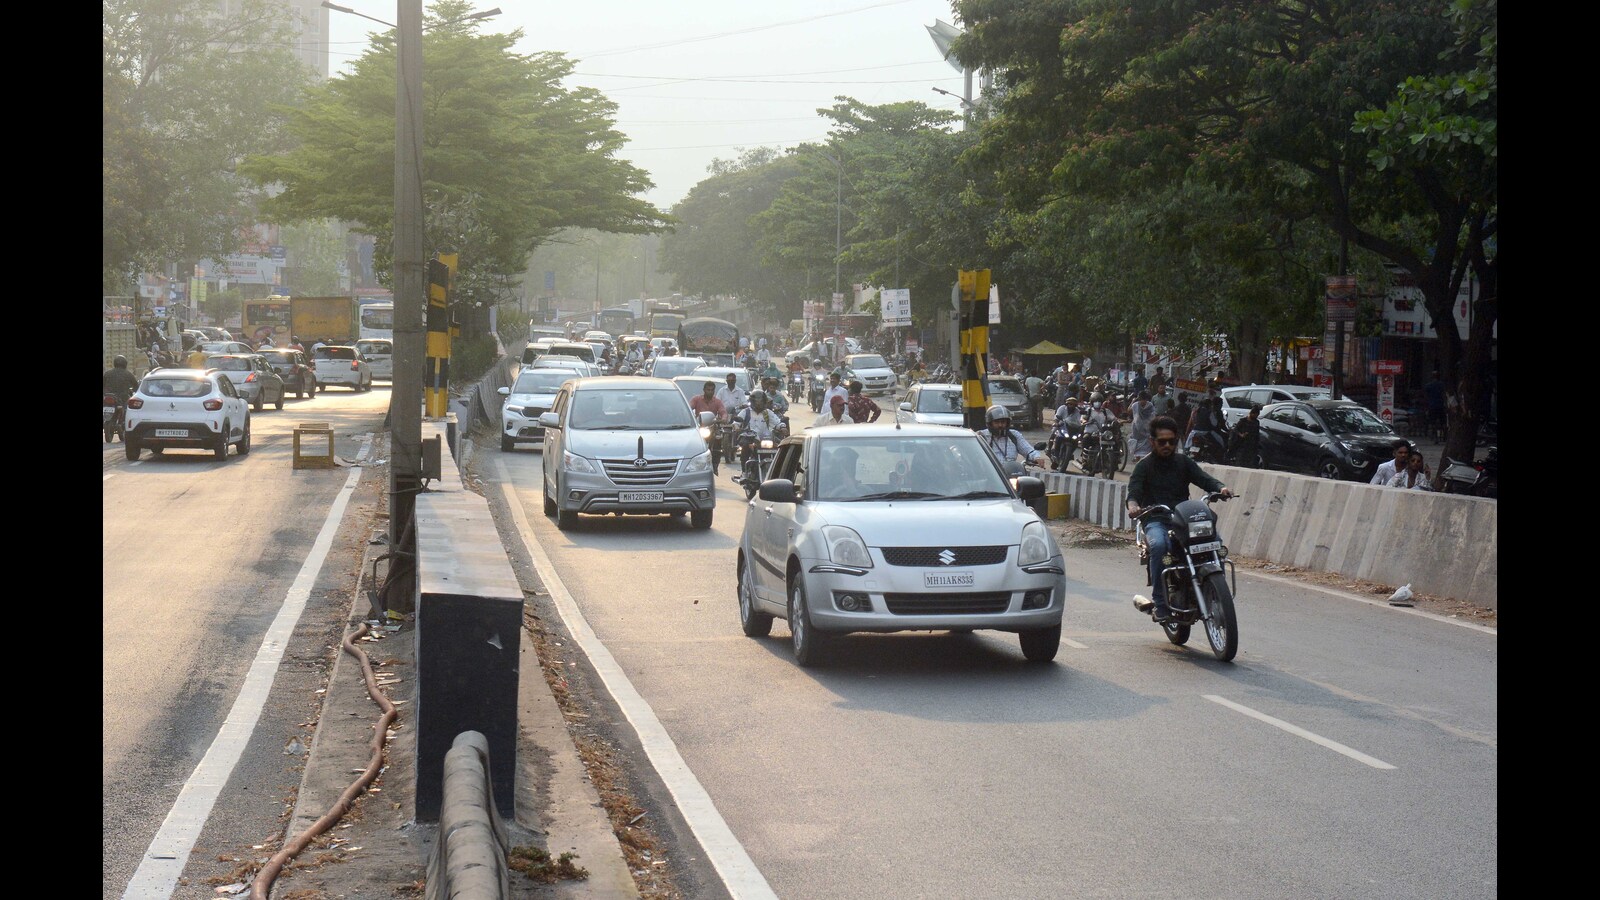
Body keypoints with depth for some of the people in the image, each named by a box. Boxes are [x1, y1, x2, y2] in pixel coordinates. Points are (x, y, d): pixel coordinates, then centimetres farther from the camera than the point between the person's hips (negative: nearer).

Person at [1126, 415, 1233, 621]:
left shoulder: (1183, 463, 17)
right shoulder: (1144, 466, 7)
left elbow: (1204, 479, 5)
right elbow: (1134, 490, -9)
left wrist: (1221, 488, -19)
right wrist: (1133, 505, -33)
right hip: (1155, 520, -3)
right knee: (1159, 545, -37)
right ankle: (1160, 603, -30)